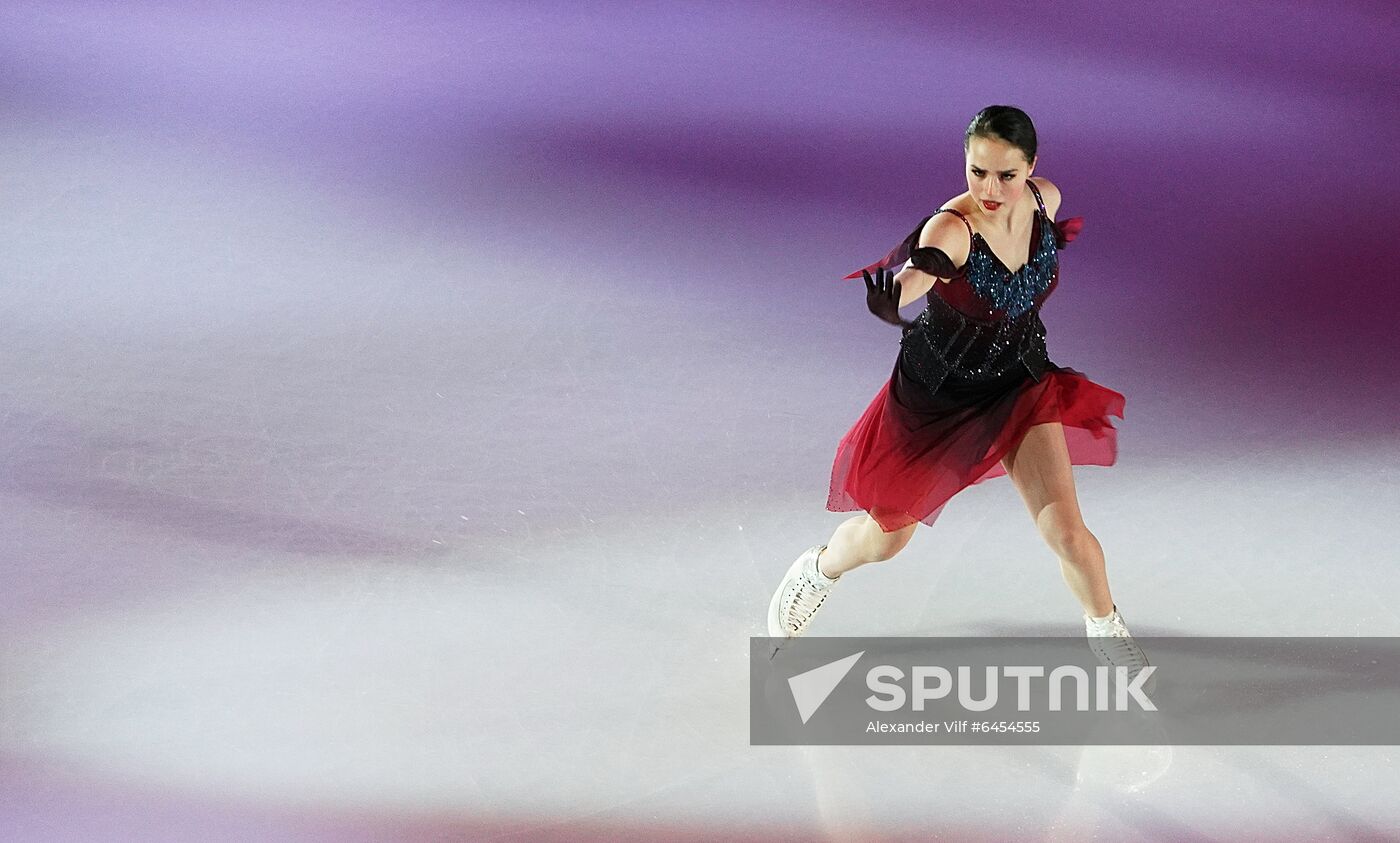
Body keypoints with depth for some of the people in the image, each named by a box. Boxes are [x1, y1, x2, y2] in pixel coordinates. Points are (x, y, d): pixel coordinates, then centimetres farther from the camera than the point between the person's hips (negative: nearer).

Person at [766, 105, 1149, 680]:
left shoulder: (1046, 200, -14)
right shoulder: (950, 229, -31)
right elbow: (895, 299, -53)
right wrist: (888, 291, -71)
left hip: (1020, 385, 3)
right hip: (935, 394, -3)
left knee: (1065, 532, -7)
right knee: (885, 538, 13)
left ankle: (1106, 627, 25)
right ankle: (819, 571, 49)